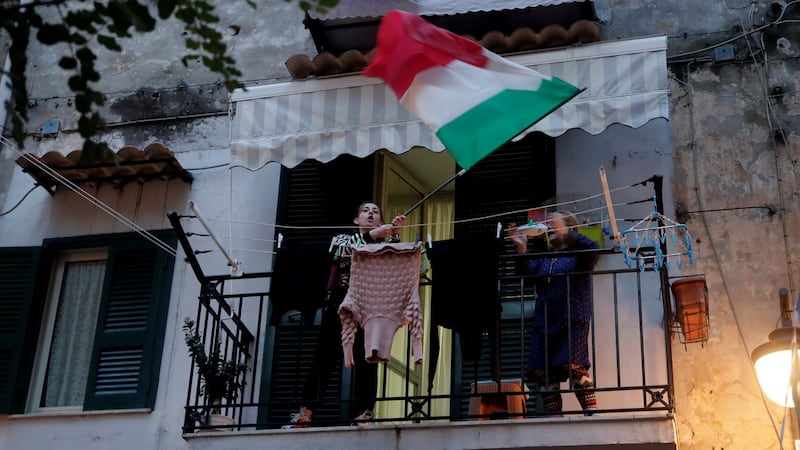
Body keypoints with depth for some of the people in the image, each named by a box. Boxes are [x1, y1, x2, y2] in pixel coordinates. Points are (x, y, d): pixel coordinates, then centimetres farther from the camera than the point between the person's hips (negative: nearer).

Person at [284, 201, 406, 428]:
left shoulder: (384, 242, 16)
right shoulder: (343, 238, 15)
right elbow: (345, 248, -8)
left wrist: (393, 233, -20)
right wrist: (372, 234, -22)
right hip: (339, 303, 1)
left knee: (365, 358, -6)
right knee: (324, 356, -1)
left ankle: (364, 412, -6)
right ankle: (305, 412, 0)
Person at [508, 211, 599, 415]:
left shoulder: (577, 253, 6)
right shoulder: (543, 259, 23)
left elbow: (592, 249, -17)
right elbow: (527, 274, 7)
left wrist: (564, 232, -21)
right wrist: (522, 249, -8)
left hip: (573, 321, -6)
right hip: (544, 324, 6)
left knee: (573, 364, -21)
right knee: (542, 371, 0)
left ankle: (591, 411, -18)